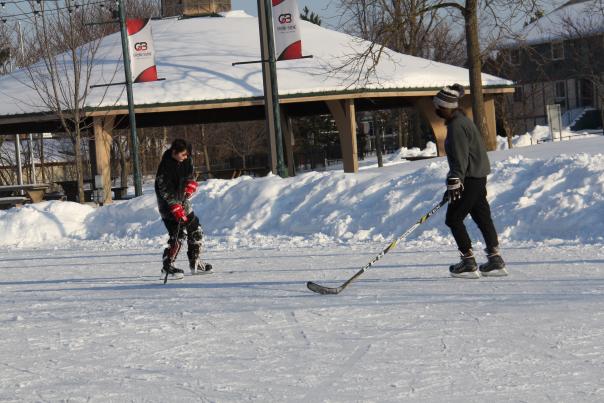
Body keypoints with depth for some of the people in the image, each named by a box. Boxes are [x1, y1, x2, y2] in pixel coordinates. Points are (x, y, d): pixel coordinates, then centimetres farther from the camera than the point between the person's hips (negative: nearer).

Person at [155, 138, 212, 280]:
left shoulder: (185, 161, -1)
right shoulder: (165, 167, -23)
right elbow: (165, 191, -24)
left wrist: (191, 183, -1)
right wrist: (175, 207, -29)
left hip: (183, 202, 8)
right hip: (169, 205, -8)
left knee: (196, 231, 13)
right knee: (178, 235, -17)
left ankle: (195, 264, 26)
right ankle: (167, 267, -11)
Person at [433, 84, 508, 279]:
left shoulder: (457, 126, -17)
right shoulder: (459, 121, 16)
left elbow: (459, 158, -22)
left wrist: (454, 182, -24)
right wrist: (453, 182, 27)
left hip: (470, 179, -10)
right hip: (478, 177, 10)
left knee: (453, 218, -4)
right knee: (482, 217, 12)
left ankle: (469, 263, -4)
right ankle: (496, 261, 14)